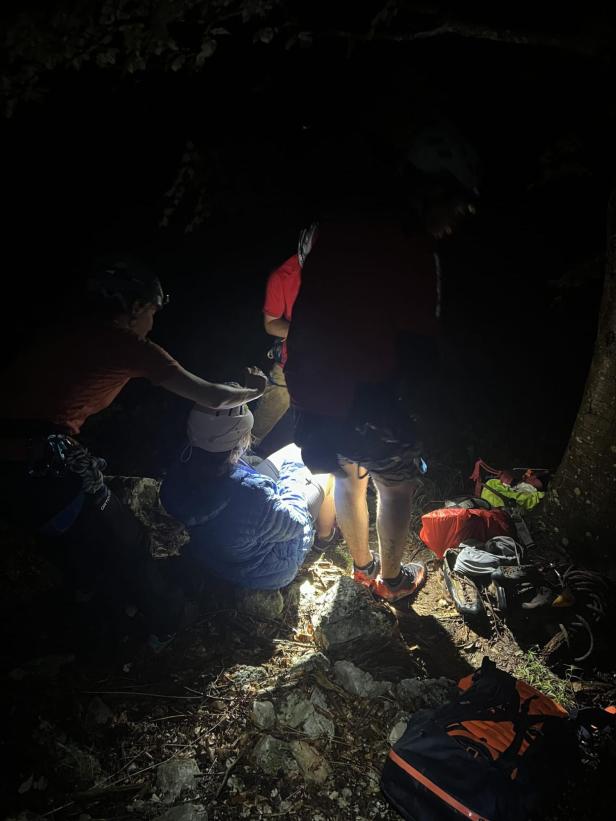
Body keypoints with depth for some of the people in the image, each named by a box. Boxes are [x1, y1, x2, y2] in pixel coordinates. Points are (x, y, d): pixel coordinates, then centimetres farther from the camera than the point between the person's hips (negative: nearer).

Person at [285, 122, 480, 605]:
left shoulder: (340, 218, 2)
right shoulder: (413, 245, -20)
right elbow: (420, 338, -14)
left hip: (309, 382, 7)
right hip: (364, 397, -7)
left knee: (349, 475, 27)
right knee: (398, 487, 17)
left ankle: (362, 564, 46)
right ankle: (391, 580, 35)